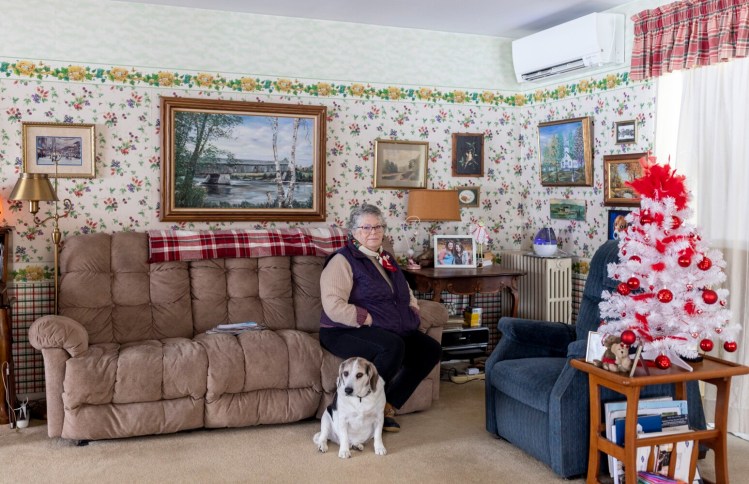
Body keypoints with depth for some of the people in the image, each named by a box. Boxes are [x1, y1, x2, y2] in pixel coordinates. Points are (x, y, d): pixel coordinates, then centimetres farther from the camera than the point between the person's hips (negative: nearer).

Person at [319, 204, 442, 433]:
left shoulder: (386, 259, 18)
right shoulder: (343, 261, -8)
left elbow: (407, 294, 29)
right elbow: (334, 307, -20)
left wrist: (412, 314, 7)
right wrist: (371, 320, -21)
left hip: (394, 330, 8)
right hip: (346, 332, -8)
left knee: (431, 349, -10)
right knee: (393, 347, -34)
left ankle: (388, 406, -5)